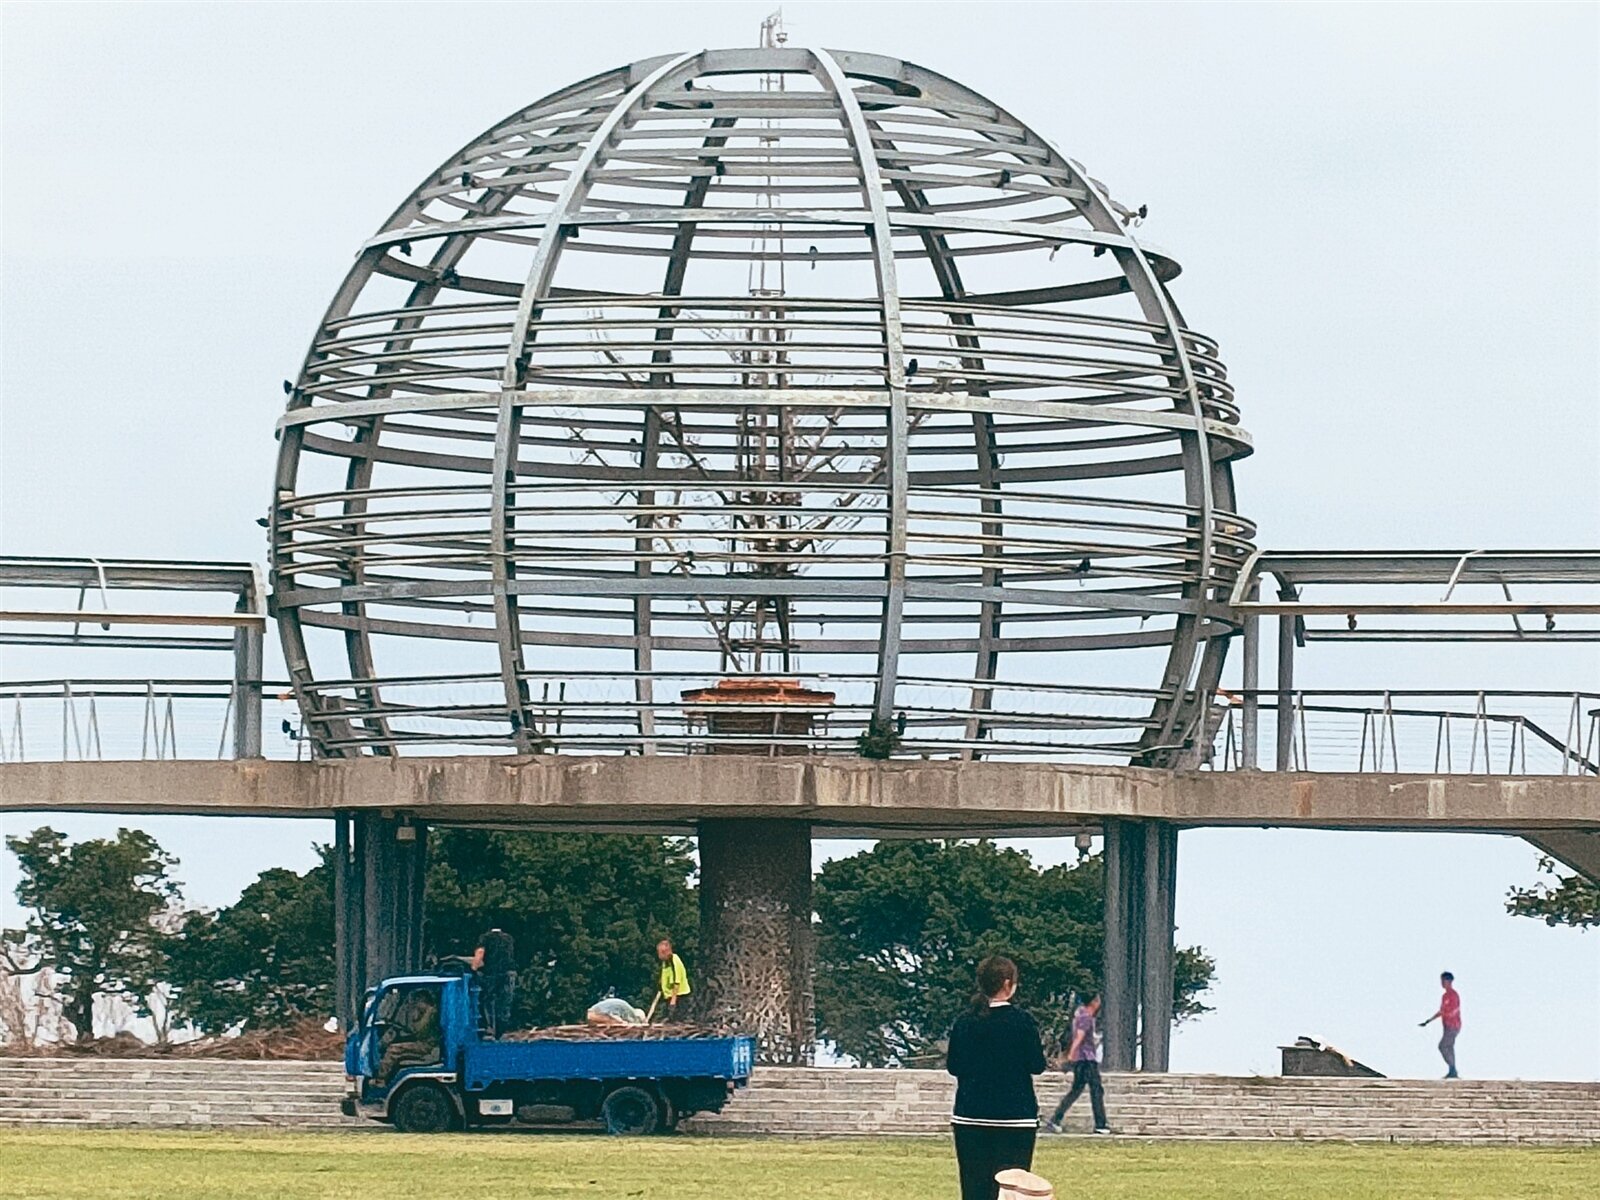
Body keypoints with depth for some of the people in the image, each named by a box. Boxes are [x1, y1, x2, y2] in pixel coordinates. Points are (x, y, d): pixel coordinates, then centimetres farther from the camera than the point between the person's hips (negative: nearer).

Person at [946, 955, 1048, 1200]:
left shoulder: (964, 1022, 2)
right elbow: (1037, 1065, -4)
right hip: (1015, 1116, -3)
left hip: (969, 1118, 3)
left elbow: (953, 1067, 8)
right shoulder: (1022, 1021, -9)